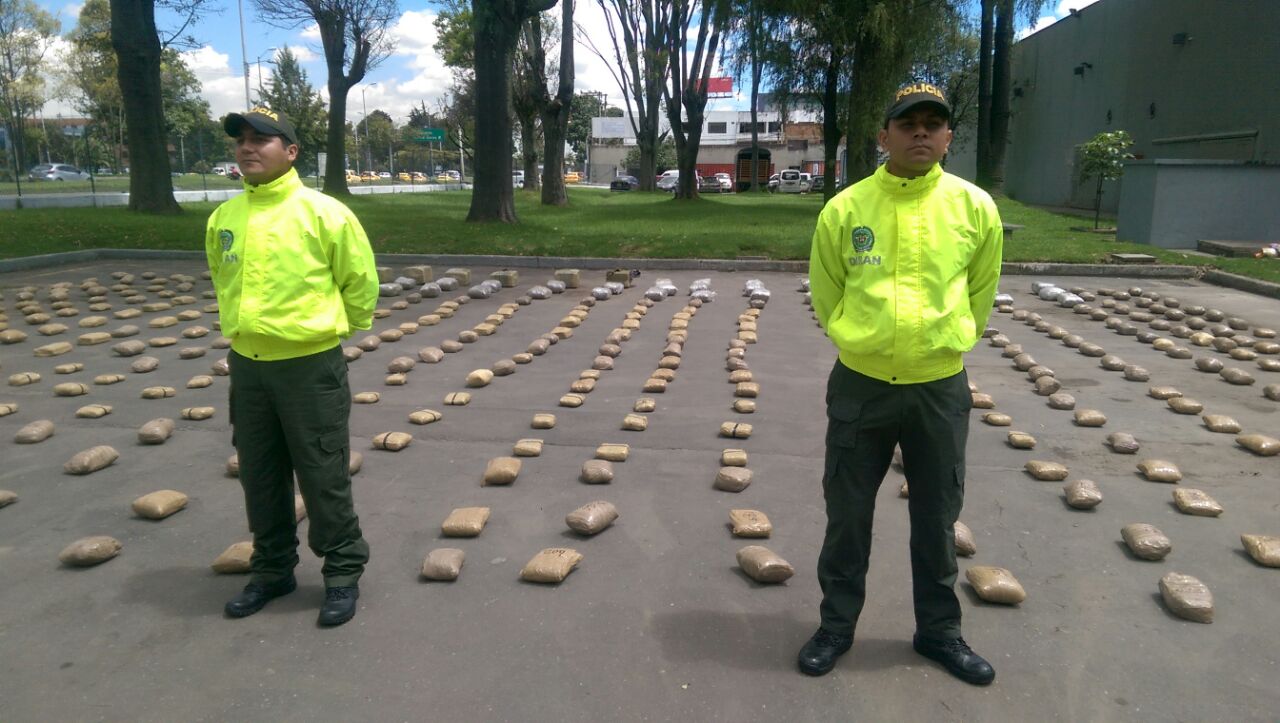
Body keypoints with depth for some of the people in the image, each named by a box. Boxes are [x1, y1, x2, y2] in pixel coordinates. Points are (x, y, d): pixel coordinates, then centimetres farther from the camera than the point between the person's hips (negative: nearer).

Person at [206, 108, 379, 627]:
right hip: (246, 365, 6)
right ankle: (272, 569, 33)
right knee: (260, 477, 16)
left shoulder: (323, 212, -11)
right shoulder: (223, 218, 5)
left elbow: (360, 282, -2)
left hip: (310, 366, -5)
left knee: (324, 478, 3)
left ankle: (343, 571, 20)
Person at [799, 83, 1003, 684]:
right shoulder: (844, 209, -6)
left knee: (937, 519, 15)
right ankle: (837, 624, 31)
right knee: (848, 513, 11)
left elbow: (979, 294, 11)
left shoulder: (975, 208, -3)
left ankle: (939, 630, 35)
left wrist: (945, 341, 12)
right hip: (860, 385, 0)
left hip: (941, 389, 1)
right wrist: (861, 340, 9)